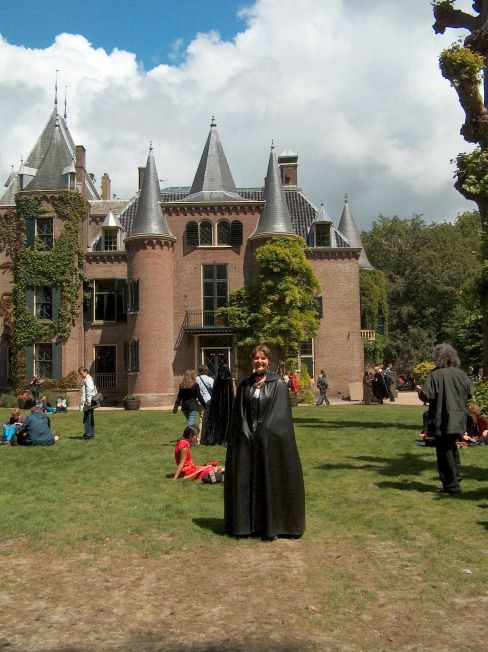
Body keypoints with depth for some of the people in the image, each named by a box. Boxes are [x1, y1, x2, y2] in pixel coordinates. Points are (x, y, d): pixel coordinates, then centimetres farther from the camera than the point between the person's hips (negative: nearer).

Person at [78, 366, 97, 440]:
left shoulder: (88, 380, -12)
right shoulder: (86, 379, 21)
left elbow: (89, 391, -20)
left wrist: (88, 402, -24)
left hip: (88, 404, -10)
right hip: (88, 403, 10)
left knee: (87, 419, -8)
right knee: (91, 419, 12)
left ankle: (88, 434, -5)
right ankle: (91, 434, 17)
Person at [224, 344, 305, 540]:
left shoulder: (278, 384, -2)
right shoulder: (245, 385, 8)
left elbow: (280, 414, -7)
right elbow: (239, 415, 8)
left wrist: (264, 434, -12)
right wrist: (247, 434, -2)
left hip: (271, 441, -3)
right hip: (247, 441, 3)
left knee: (271, 481, 2)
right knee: (246, 482, 6)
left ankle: (272, 525, 13)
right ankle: (248, 523, 18)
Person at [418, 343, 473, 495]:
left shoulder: (435, 375, -19)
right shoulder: (460, 374, -3)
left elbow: (426, 396, -22)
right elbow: (470, 392, 7)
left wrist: (420, 390, 0)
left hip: (442, 421, -6)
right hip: (458, 419, 6)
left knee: (444, 452, 5)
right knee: (452, 447, 27)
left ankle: (452, 485, 9)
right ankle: (456, 475, 31)